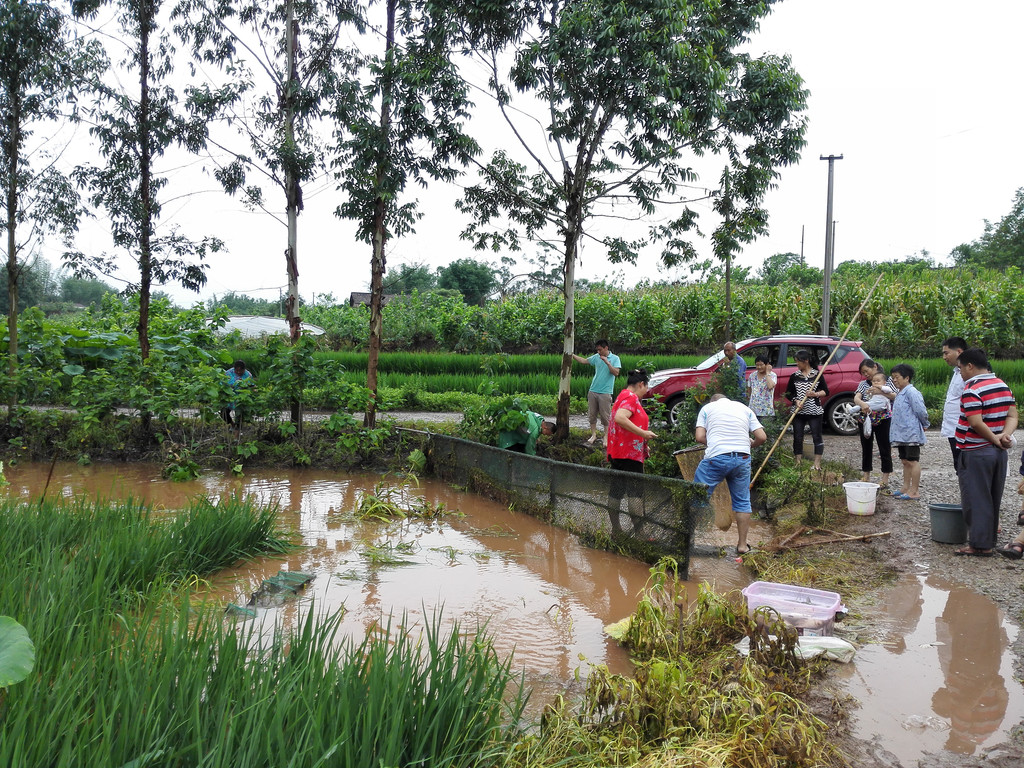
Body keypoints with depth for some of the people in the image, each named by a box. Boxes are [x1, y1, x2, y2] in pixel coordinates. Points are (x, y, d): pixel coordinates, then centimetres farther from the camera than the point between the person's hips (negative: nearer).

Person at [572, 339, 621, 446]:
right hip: (593, 391, 5)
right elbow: (584, 361, 16)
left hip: (605, 392, -5)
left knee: (605, 416, 0)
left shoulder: (615, 358, -4)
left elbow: (616, 372, -14)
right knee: (592, 414, 9)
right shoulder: (596, 357, 7)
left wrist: (607, 362, -20)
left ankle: (606, 437, 11)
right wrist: (572, 355, 9)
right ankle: (593, 435, 21)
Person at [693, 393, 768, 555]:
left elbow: (700, 437, 1)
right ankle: (742, 545, 18)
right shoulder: (745, 408, 20)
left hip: (716, 457, -3)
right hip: (742, 459, 3)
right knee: (742, 502, 13)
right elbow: (762, 437, 10)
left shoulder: (707, 408, 14)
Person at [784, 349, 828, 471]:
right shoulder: (794, 376, 6)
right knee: (797, 437, 4)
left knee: (817, 437, -2)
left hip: (814, 411, -2)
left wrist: (815, 394, -14)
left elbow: (826, 391, 5)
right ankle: (798, 463, 12)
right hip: (799, 412, 2)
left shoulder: (817, 374, 1)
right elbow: (788, 393, 8)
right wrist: (796, 401, -10)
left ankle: (817, 464, 4)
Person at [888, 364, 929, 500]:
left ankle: (914, 491, 0)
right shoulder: (899, 393, 15)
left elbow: (921, 411, -16)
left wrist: (925, 424, -2)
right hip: (901, 434, 10)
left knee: (913, 461, -4)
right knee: (905, 461, 15)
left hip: (911, 433, -10)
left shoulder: (911, 392, -15)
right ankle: (906, 488, 24)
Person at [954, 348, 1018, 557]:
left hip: (975, 454, -8)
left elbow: (976, 423, -24)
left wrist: (995, 439, -12)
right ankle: (990, 538, 25)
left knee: (976, 500, -1)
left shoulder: (972, 390, -18)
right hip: (998, 453, 8)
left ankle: (980, 544, 2)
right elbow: (1012, 416, 5)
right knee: (993, 499, 16)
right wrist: (1005, 435, -9)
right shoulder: (1003, 386, 9)